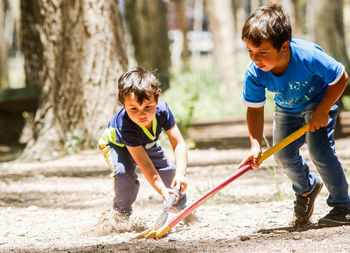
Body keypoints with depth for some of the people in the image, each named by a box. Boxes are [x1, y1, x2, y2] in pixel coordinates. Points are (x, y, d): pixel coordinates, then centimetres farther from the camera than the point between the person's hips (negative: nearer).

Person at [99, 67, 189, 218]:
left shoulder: (162, 109, -36)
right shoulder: (125, 125, -46)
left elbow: (179, 143, -32)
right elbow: (143, 162, -46)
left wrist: (181, 173, -45)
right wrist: (162, 189, -54)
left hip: (147, 143, 5)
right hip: (115, 143, -5)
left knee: (168, 172, -3)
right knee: (124, 174, -31)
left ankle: (182, 206, 28)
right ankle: (122, 213, -5)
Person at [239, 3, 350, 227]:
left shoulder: (308, 56, -41)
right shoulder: (254, 74, -29)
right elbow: (255, 109, -18)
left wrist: (322, 112, -25)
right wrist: (256, 145, -30)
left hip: (320, 100, -5)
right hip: (287, 109, 5)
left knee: (319, 150, -17)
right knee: (284, 154, 1)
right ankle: (306, 189, 33)